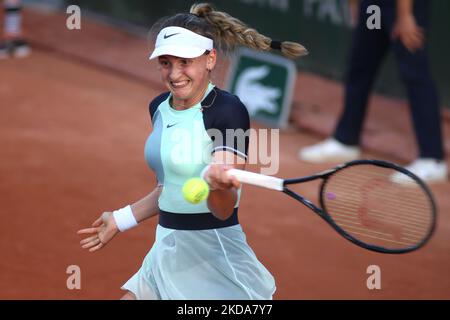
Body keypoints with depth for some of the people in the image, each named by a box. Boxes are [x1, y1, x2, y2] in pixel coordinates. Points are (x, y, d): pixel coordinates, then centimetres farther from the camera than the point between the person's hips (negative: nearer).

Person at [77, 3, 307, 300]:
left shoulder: (228, 111, -16)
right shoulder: (159, 108, 6)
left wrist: (218, 184, -45)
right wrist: (120, 219, 28)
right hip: (166, 252, 8)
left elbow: (224, 210, -24)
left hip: (213, 258, -8)